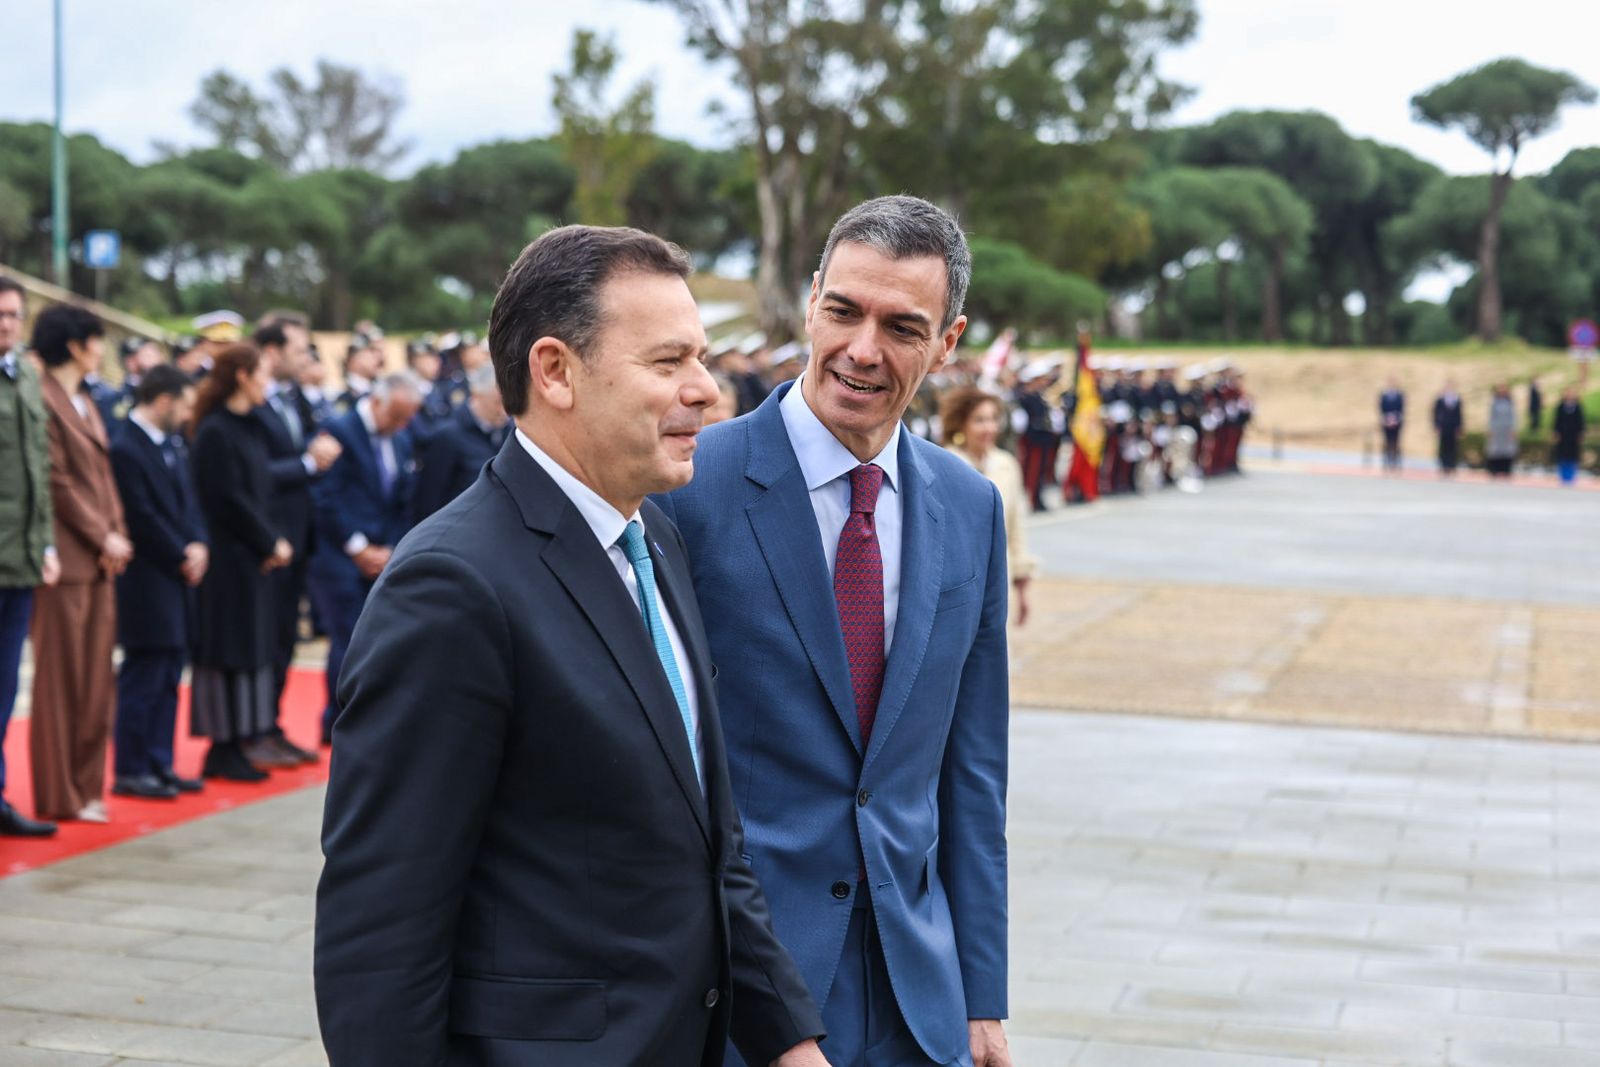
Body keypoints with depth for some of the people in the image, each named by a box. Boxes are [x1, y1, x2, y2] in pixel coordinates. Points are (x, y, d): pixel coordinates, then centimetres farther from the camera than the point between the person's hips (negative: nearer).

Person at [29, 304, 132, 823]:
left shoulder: (84, 402, 18)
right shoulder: (46, 399, -11)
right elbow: (58, 483, -14)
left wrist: (117, 536, 3)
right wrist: (103, 537, -11)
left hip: (100, 559, 9)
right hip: (67, 558, -9)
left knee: (97, 677, 10)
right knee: (61, 677, -2)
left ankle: (86, 785, 17)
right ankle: (59, 795, 5)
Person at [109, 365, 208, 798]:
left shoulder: (173, 444, 12)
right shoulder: (126, 449, -16)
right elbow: (143, 519, -17)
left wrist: (198, 544, -2)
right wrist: (182, 557, -10)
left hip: (177, 575, 9)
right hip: (146, 583, -9)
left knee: (168, 677, 12)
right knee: (143, 677, -3)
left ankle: (159, 764, 19)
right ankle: (130, 770, 5)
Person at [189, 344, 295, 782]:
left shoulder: (251, 427, 13)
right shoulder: (215, 432, -14)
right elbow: (228, 499, -17)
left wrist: (274, 540, 2)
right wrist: (270, 543, -11)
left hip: (253, 555, 9)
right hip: (227, 556, -9)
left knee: (250, 644, 10)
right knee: (228, 646, -3)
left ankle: (233, 745, 17)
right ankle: (223, 749, 5)